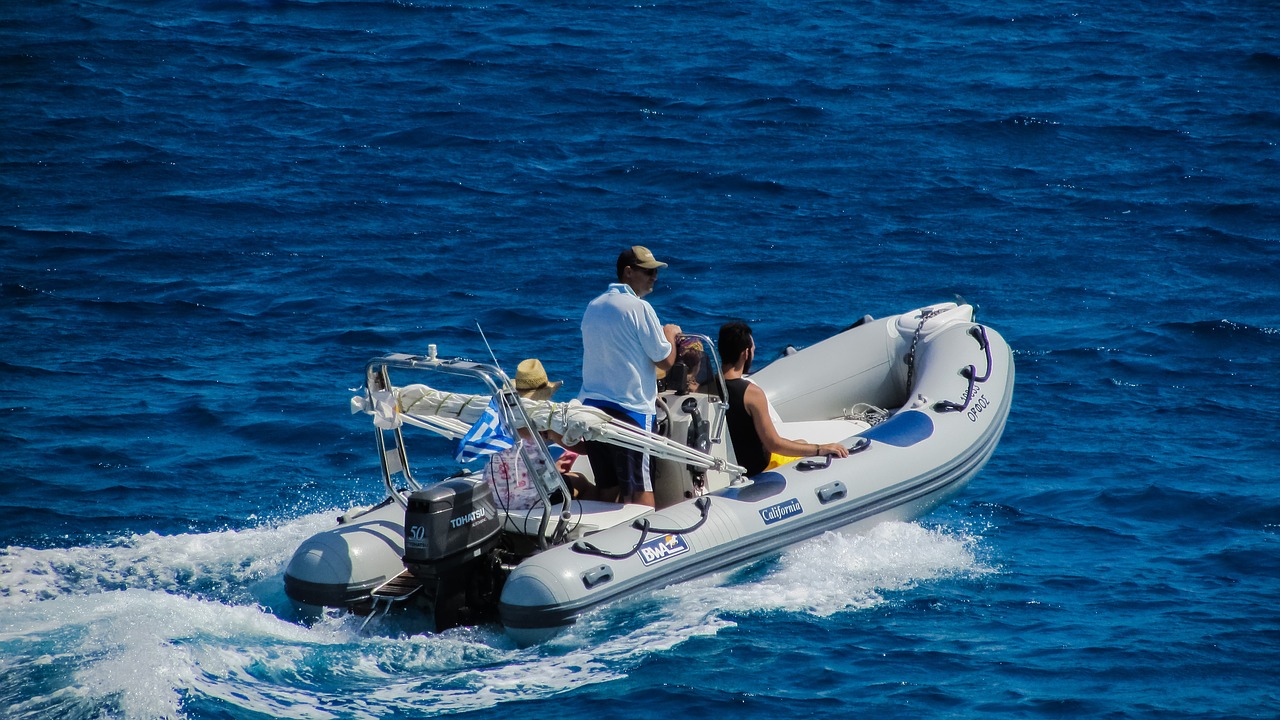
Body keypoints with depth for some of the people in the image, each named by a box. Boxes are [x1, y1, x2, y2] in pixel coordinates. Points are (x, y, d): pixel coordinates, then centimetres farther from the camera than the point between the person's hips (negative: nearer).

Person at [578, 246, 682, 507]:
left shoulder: (593, 307, 14)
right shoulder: (639, 308, -10)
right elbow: (665, 361, -7)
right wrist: (670, 335, 13)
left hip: (591, 405, 7)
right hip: (629, 409, -7)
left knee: (607, 490, 9)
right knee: (640, 491, -7)